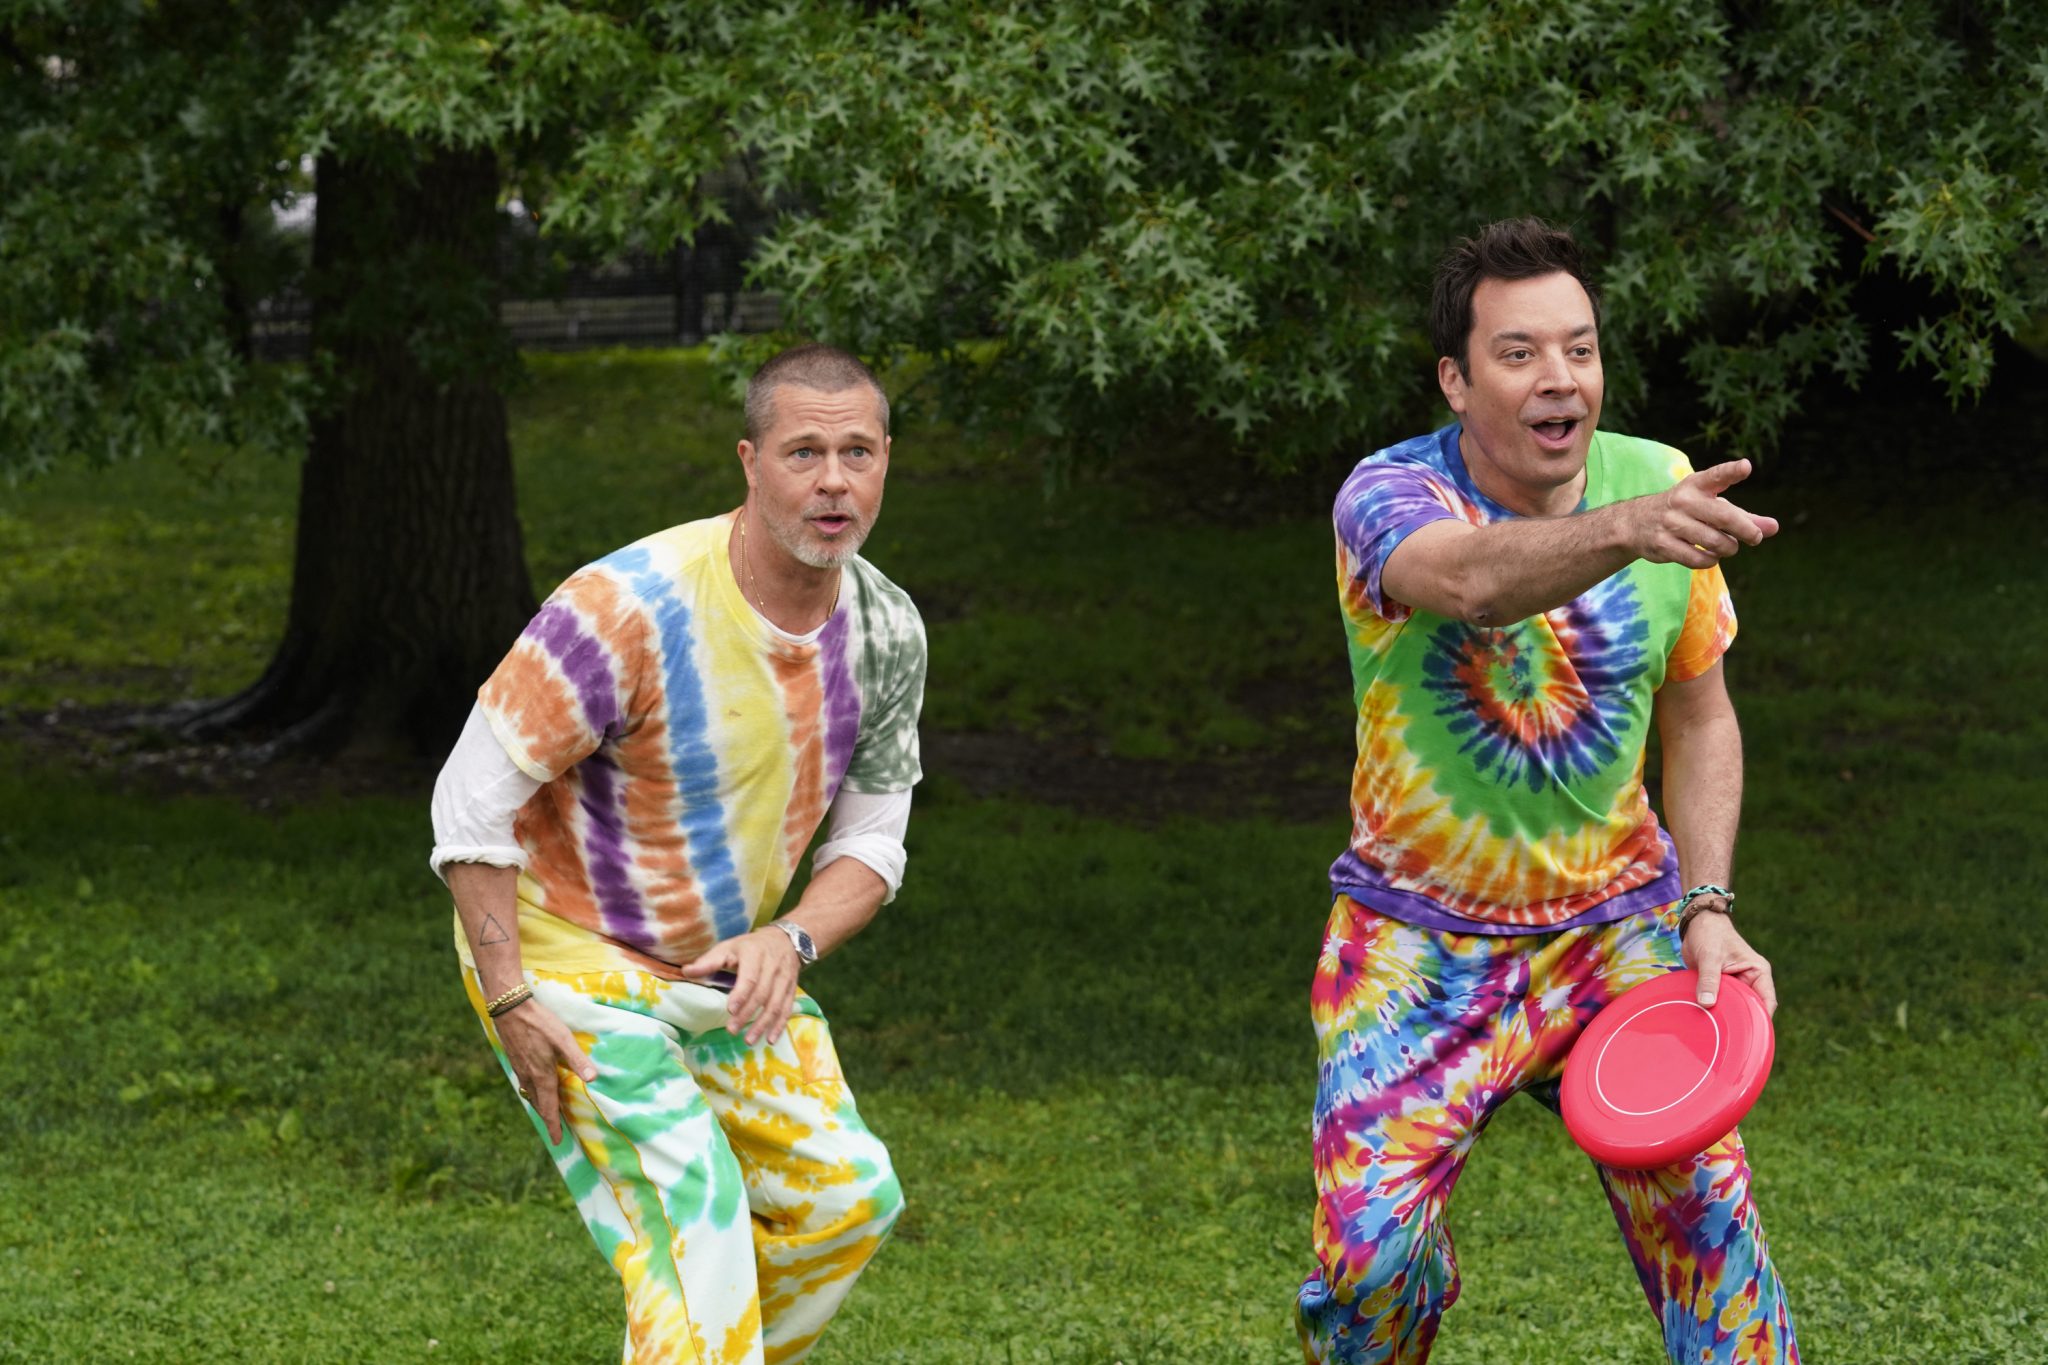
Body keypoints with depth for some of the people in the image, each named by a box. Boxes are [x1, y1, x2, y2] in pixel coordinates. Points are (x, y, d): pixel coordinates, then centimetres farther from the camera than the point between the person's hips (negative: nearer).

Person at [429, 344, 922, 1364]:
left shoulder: (887, 635, -7)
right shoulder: (632, 609, -28)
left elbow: (872, 840, 2)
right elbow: (473, 797, -21)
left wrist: (789, 942, -19)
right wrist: (508, 1002, -22)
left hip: (728, 964, 7)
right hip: (572, 961, -7)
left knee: (846, 1196, 5)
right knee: (693, 1234, -18)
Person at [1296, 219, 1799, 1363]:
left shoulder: (1662, 485, -4)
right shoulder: (1390, 494, -16)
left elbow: (1700, 719, 8)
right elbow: (1476, 578, -41)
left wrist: (1707, 909, -4)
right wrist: (1628, 530, -60)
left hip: (1615, 922, 3)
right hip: (1419, 935, -3)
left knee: (1702, 1190, -15)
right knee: (1371, 1247, -15)